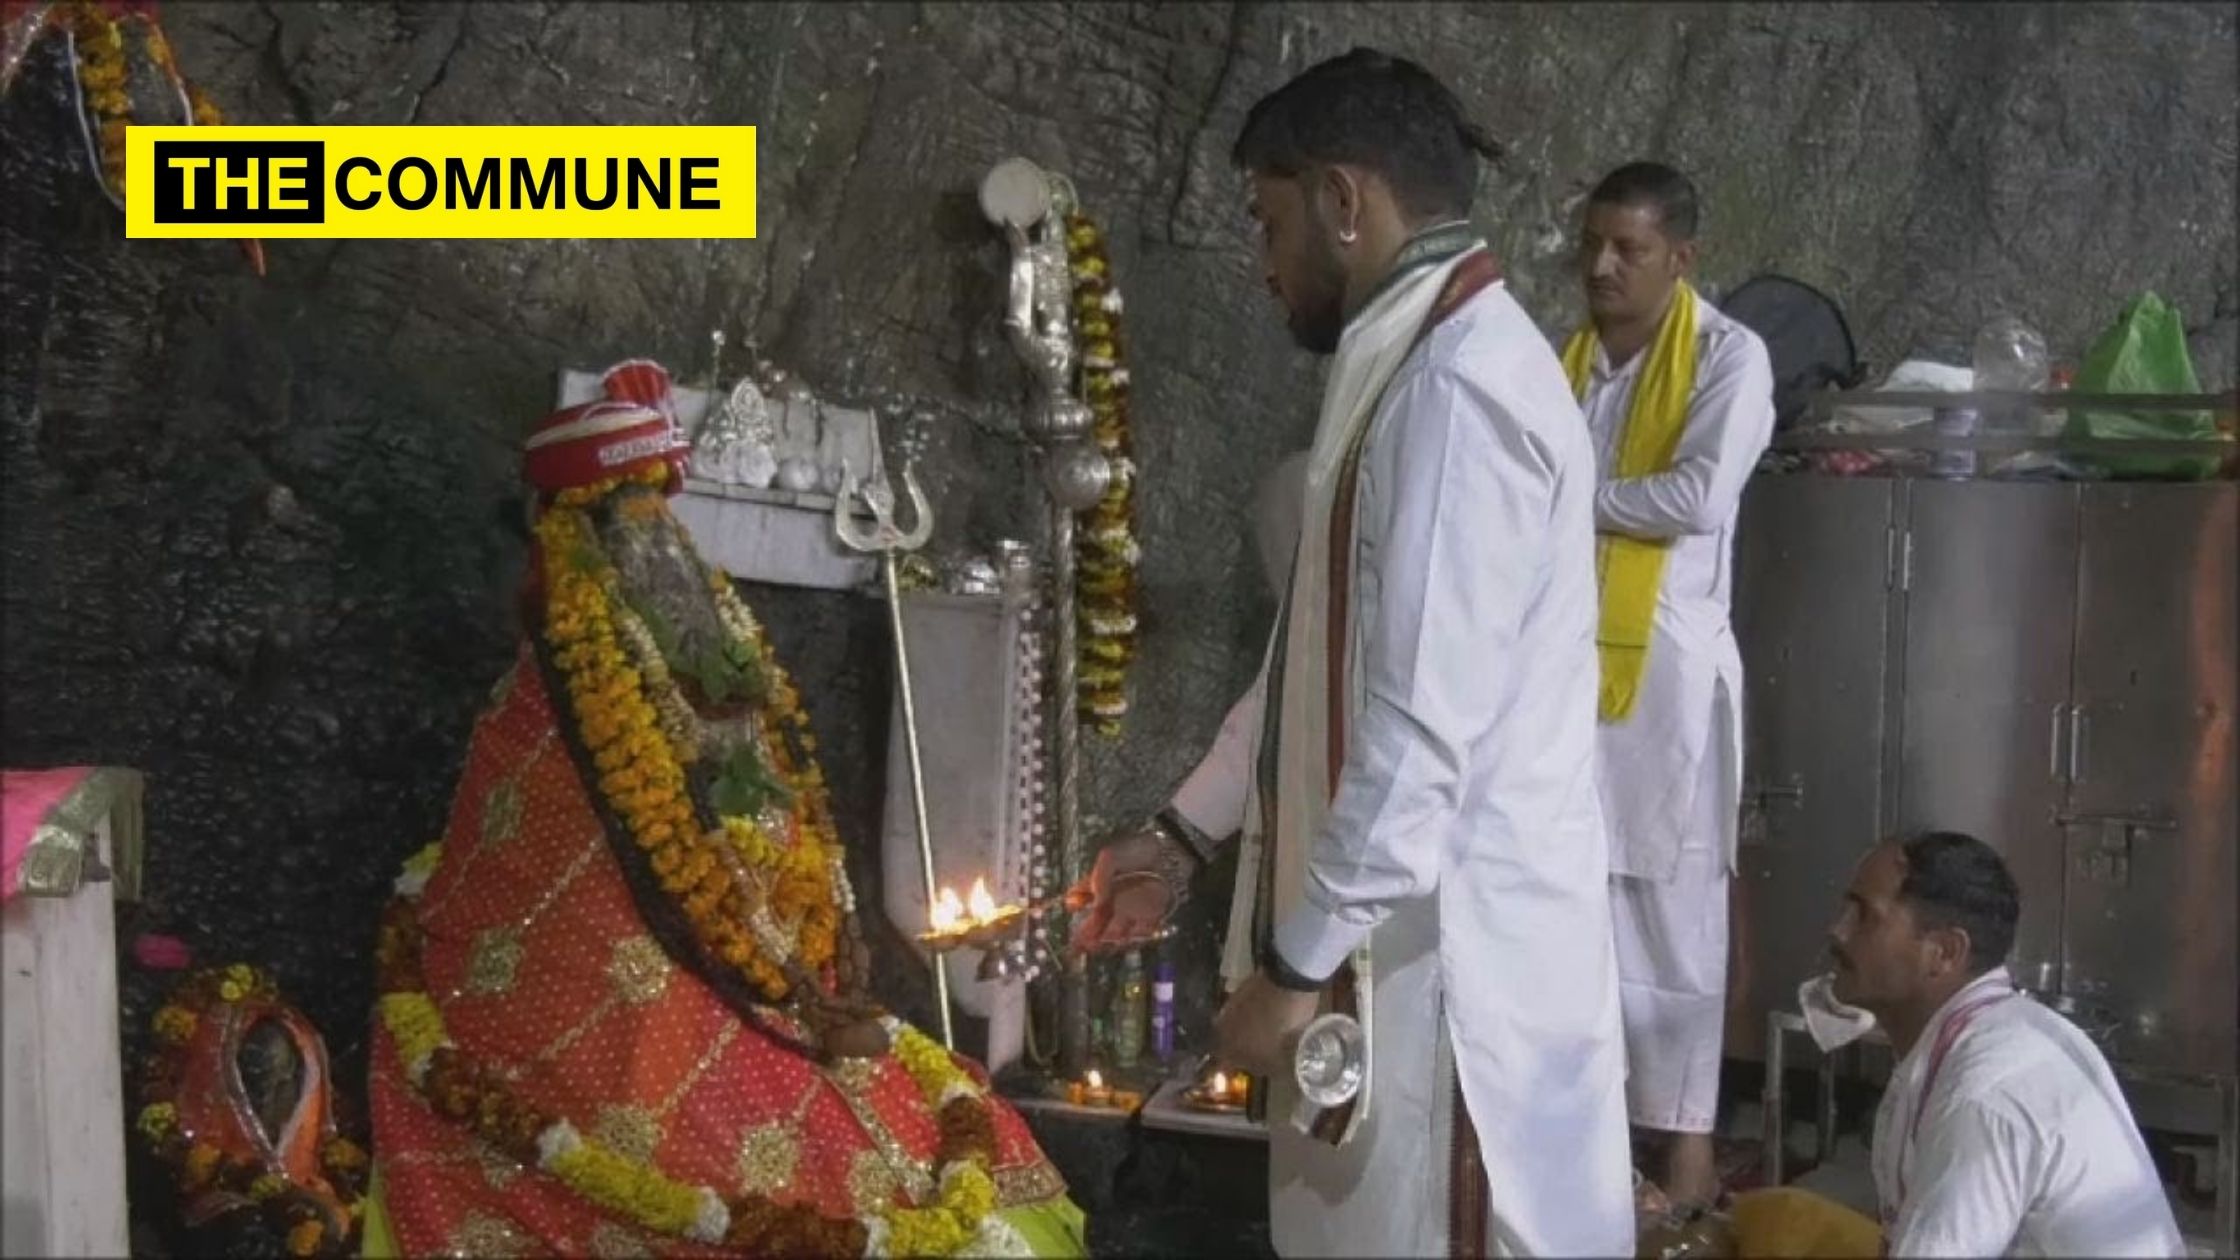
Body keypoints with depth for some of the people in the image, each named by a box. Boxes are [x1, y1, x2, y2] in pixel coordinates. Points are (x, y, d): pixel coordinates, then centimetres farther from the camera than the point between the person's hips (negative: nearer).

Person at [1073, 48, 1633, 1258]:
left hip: (1448, 960, -10)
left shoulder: (1460, 388, -20)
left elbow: (1425, 728, -25)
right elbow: (1328, 660, 23)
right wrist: (1180, 835, 24)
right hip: (1411, 940, 10)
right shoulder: (1422, 372, 14)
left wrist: (1294, 962, -19)